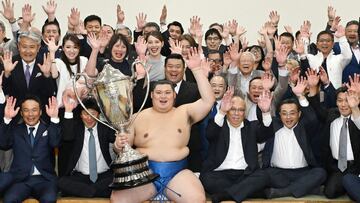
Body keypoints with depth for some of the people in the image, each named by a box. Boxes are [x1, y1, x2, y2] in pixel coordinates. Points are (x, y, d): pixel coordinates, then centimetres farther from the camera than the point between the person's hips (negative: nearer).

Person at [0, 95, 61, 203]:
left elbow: (55, 142, -9)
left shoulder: (48, 129, 11)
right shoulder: (15, 130, 16)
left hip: (44, 179, -1)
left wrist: (54, 118, -19)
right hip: (21, 180, 1)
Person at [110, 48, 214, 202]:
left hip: (177, 173, 0)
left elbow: (208, 100, -1)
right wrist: (119, 145, -13)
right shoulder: (138, 117, 11)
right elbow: (125, 146, 13)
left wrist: (196, 69, -5)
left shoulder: (184, 112, 11)